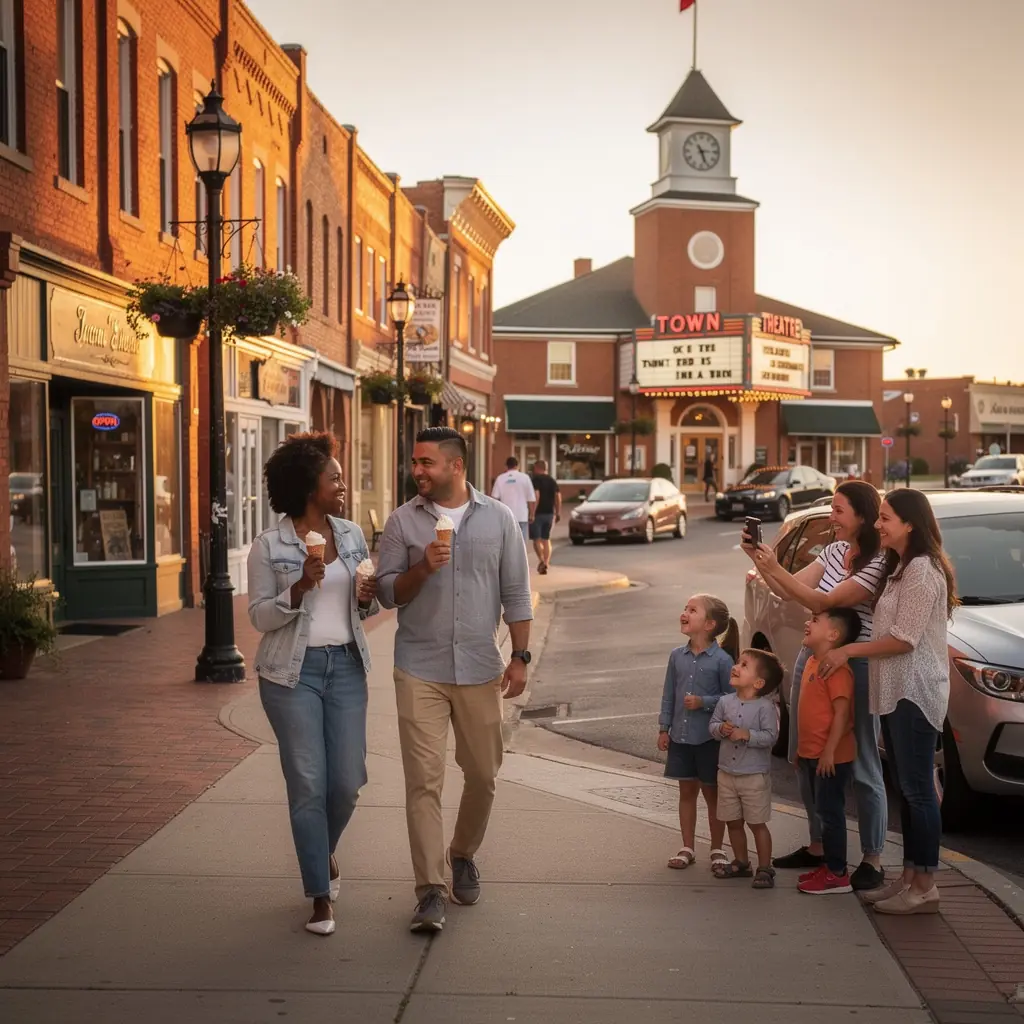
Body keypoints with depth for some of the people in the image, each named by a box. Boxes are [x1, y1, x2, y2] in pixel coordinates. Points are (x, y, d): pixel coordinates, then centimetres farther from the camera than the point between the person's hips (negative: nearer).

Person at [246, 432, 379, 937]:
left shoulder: (352, 535, 8)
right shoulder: (269, 546, -5)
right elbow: (260, 616, -5)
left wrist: (367, 597, -7)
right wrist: (300, 587, -20)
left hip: (347, 666, 4)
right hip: (293, 672, -4)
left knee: (348, 781, 3)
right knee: (308, 784, -2)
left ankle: (324, 851, 35)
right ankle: (320, 895, 10)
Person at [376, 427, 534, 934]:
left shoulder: (498, 519, 4)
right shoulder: (403, 521, 2)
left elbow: (516, 594, 6)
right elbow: (386, 592, 2)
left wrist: (520, 656, 0)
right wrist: (422, 569, -16)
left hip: (479, 668, 1)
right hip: (420, 669, -1)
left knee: (482, 773, 10)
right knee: (424, 780, -7)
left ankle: (463, 856, 36)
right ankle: (432, 891, -5)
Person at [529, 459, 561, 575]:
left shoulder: (534, 480, -6)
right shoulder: (552, 480, 12)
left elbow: (536, 495, -18)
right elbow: (558, 496, 6)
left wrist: (532, 512, -18)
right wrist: (558, 513, 9)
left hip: (538, 513, -5)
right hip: (549, 513, 5)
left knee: (537, 539, 1)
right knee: (546, 539, 12)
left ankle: (541, 560, -19)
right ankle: (546, 562, 6)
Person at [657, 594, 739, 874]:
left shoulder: (722, 659, -13)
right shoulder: (677, 656, 2)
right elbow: (668, 695, 8)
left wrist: (704, 702, -21)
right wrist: (664, 728, 6)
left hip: (709, 738, -4)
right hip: (681, 736, 4)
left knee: (711, 793, 8)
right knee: (686, 791, 13)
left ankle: (717, 849, 22)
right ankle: (688, 848, 24)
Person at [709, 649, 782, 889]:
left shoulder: (765, 707, -14)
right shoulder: (725, 702, 1)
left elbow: (770, 736, -19)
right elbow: (712, 725, 6)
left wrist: (747, 734, -28)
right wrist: (721, 729, -15)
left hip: (755, 776, -5)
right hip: (727, 773, 6)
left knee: (757, 823, 2)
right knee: (733, 822, 15)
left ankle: (765, 869, 12)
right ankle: (741, 863, 31)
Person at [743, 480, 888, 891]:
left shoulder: (878, 564, -17)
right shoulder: (834, 551, 8)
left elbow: (823, 602, -23)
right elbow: (790, 592, 7)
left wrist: (774, 568, -24)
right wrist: (758, 560, -5)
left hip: (854, 668, -8)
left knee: (861, 767, -1)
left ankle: (872, 862, 8)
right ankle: (818, 846, 28)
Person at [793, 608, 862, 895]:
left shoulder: (836, 667, -19)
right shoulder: (812, 662, 12)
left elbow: (842, 712, -22)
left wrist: (829, 751, -24)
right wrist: (802, 748, 21)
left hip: (831, 757, -10)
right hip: (811, 754, 10)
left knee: (830, 812, -3)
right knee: (823, 811, 16)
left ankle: (837, 874, 3)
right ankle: (829, 866, 25)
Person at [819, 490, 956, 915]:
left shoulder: (922, 570, -15)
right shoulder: (901, 568, 17)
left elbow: (904, 640, -18)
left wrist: (849, 651, -11)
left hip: (915, 692, -10)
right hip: (895, 691, 10)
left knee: (918, 790, -5)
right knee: (906, 789, 12)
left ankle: (925, 888, 0)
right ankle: (909, 878, 19)